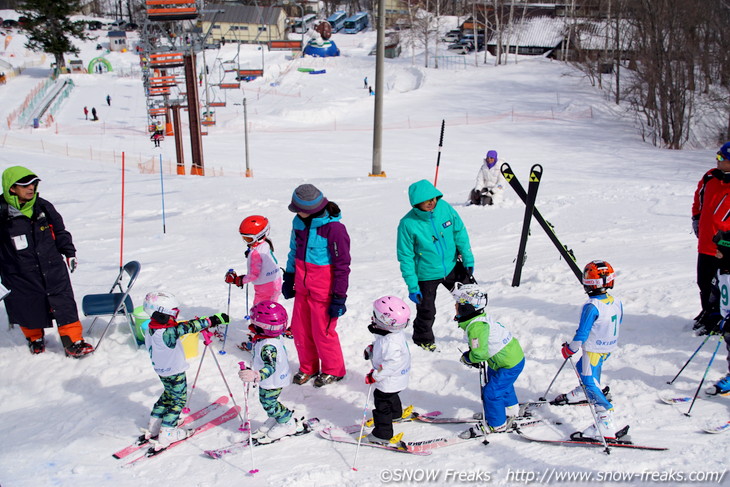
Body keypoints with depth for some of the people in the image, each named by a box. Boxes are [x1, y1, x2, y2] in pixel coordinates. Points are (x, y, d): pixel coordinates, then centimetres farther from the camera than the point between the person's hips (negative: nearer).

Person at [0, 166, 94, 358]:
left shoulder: (44, 207, 0)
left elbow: (60, 232, 15)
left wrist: (69, 253, 15)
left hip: (53, 269, 2)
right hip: (22, 276, -2)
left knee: (65, 306, 0)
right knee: (29, 309, 13)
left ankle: (73, 342, 10)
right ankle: (35, 338, 39)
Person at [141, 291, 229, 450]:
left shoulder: (150, 329, -7)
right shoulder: (167, 333, -34)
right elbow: (190, 327, -34)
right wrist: (213, 320, -32)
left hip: (162, 371, 8)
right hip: (175, 373, -8)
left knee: (167, 396, 26)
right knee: (178, 400, 9)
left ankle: (153, 427, 35)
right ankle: (166, 434, 13)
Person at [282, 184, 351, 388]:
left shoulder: (334, 228, -21)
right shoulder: (299, 222, 0)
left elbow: (342, 265, -16)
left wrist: (339, 298, -15)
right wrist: (289, 279, 19)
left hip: (323, 290, -6)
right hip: (303, 286, 7)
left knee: (322, 331, 5)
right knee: (300, 329, 13)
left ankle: (333, 370, 28)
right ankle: (308, 368, 35)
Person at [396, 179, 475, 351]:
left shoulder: (444, 208, -13)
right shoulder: (408, 224, -23)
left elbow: (460, 233, 1)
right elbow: (406, 258, -16)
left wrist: (468, 259, 1)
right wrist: (412, 286, -16)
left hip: (452, 266, 4)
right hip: (426, 275, -4)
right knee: (426, 311, 8)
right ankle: (423, 339, 38)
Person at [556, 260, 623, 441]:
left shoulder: (591, 307, -26)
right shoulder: (617, 303, -3)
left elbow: (582, 333, -22)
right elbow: (617, 327, 11)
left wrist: (570, 349, -7)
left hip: (593, 350, -8)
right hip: (609, 348, 9)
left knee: (591, 384, -8)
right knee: (582, 367, 31)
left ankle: (606, 425, -18)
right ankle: (581, 393, 58)